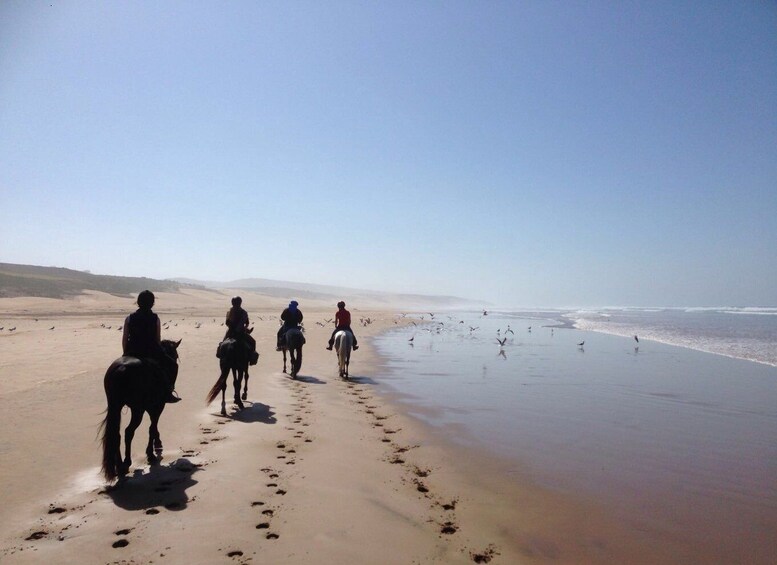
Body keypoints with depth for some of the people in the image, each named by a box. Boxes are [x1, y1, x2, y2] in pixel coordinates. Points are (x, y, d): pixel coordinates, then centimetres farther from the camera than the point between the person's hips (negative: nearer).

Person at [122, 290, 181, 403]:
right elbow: (158, 340, -3)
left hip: (132, 353, 2)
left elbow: (124, 339, 2)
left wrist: (126, 354, 14)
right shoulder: (155, 319, -5)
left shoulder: (129, 318, 0)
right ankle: (168, 393, 13)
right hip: (152, 353, -2)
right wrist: (159, 351, 12)